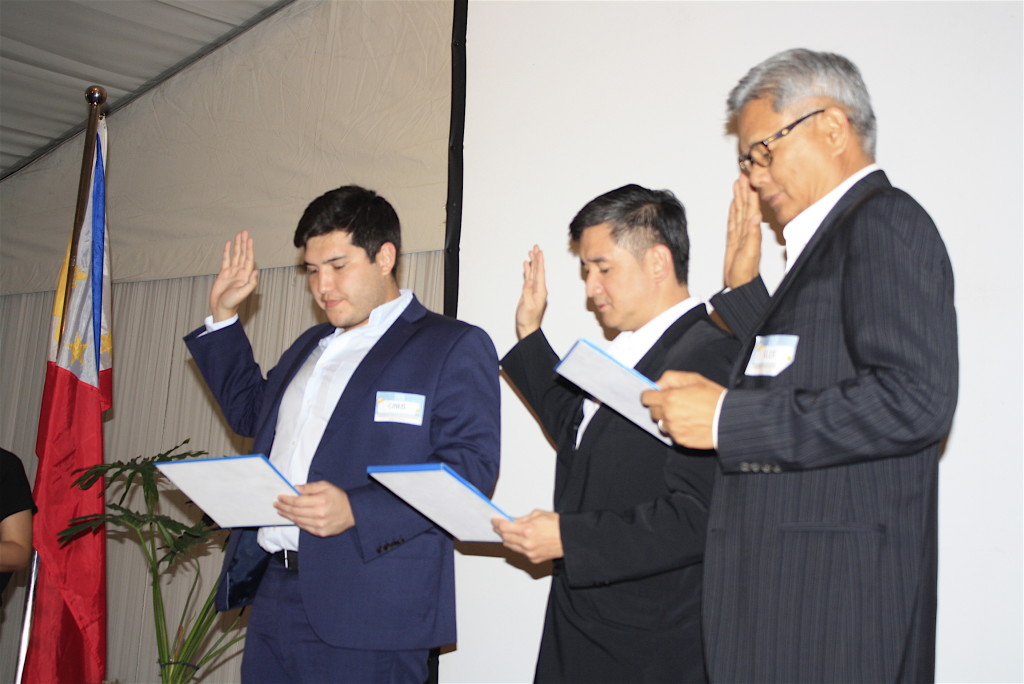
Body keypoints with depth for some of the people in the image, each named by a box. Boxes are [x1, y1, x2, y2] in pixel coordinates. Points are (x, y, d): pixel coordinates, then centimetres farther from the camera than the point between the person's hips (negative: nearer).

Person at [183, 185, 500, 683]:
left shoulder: (455, 347, -5)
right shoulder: (310, 346, 20)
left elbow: (470, 469, -14)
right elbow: (249, 411, 33)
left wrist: (355, 511, -24)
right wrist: (222, 318, 24)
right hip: (271, 590, 7)